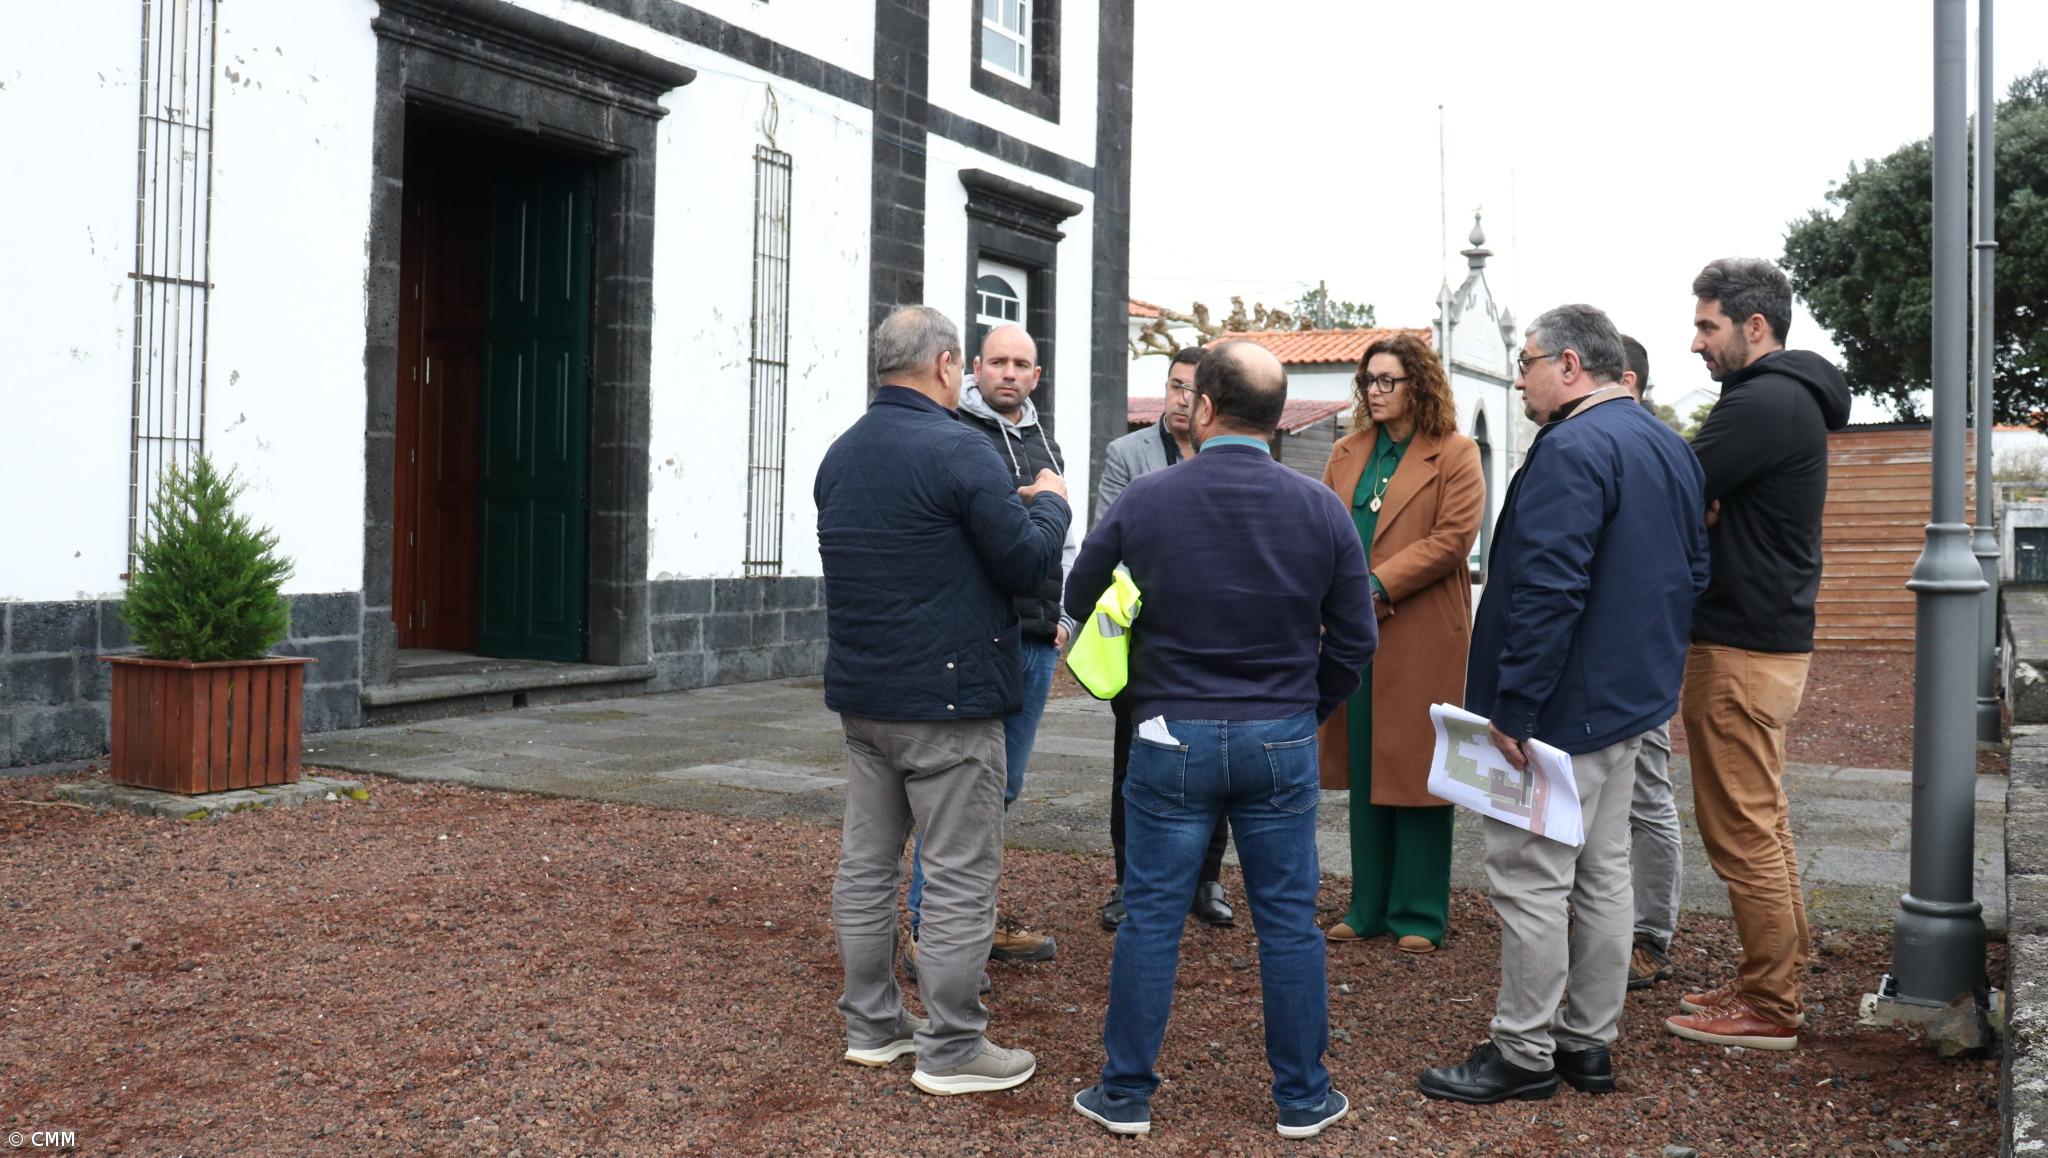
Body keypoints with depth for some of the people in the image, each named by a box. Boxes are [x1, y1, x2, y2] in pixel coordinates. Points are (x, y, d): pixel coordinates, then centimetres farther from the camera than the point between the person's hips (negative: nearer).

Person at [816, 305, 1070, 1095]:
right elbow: (1028, 564, -13)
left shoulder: (841, 455, 10)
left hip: (862, 693, 8)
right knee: (961, 874, 0)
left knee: (867, 860, 13)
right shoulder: (958, 451, -16)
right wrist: (1048, 504, 5)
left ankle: (871, 1025, 23)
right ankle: (950, 1050, 6)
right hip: (946, 698, -8)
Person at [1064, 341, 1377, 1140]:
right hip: (1282, 742, 1)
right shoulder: (1321, 510, -3)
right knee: (1289, 921, 11)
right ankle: (1303, 1098, 21)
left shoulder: (1143, 501, -7)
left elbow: (1081, 600, 5)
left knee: (1150, 919, 8)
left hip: (1172, 737, -1)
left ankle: (1126, 1095, 18)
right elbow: (1354, 639, 2)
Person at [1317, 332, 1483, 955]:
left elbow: (1452, 538, -12)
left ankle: (1419, 915, 12)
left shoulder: (1456, 455, -3)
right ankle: (1368, 907, 21)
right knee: (1364, 771, 11)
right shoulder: (1346, 454, 15)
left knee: (1416, 771, 1)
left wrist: (1376, 585, -17)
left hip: (1422, 638, -5)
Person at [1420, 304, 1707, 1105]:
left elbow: (1548, 590, -26)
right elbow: (1691, 573, 19)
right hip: (1631, 702, 10)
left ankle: (1523, 1053, 9)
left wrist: (1515, 708, -23)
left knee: (1531, 879, -1)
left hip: (1564, 708, -10)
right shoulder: (1669, 446, 12)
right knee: (1602, 873, 15)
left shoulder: (1572, 449, -20)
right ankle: (1589, 1042, 25)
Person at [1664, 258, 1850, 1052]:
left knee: (1741, 831, -3)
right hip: (1773, 637, 10)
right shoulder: (1792, 397, 15)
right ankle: (1773, 984, 27)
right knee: (1763, 825, 17)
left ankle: (1769, 1010, 6)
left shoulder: (1761, 404, -17)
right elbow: (1706, 495, 12)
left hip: (1743, 649, -10)